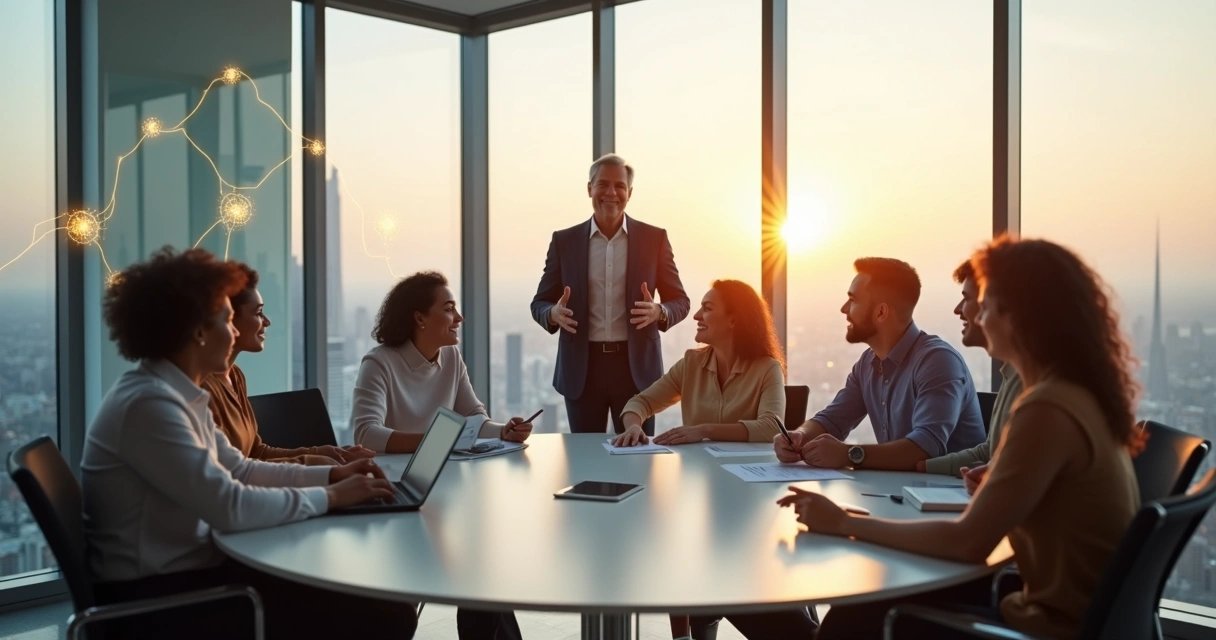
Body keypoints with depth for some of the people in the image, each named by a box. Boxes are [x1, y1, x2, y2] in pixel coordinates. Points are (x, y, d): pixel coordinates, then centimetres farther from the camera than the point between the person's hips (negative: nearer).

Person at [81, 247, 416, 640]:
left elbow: (239, 470, 17)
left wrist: (331, 475, 6)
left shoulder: (177, 395, 10)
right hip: (154, 600, -10)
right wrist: (330, 497, -15)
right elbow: (230, 507, -27)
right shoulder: (149, 403, -22)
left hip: (185, 572, 10)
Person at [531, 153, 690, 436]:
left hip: (636, 366, 0)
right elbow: (540, 303, 8)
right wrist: (554, 314, -16)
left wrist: (659, 312, -17)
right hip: (581, 368, 1)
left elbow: (680, 301, 6)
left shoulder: (654, 239, 3)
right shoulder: (564, 241, 5)